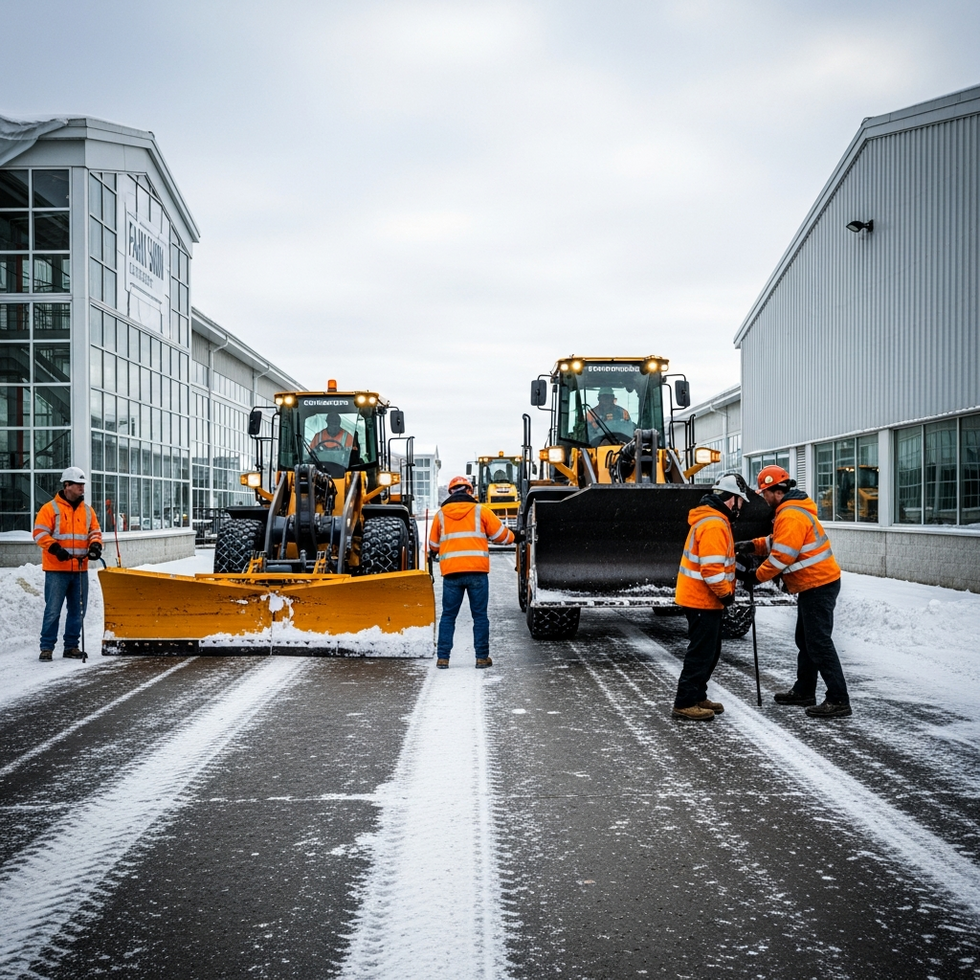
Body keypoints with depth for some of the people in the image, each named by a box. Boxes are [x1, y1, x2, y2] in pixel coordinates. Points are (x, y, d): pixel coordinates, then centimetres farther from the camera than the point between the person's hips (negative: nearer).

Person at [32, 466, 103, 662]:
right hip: (57, 569, -5)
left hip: (80, 569, 5)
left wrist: (95, 545, -6)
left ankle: (71, 646, 19)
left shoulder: (87, 510, 13)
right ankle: (47, 647, 4)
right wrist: (55, 548, -22)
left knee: (78, 610, 9)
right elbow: (40, 533, -8)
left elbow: (95, 532, 16)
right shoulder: (50, 508, -3)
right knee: (53, 610, -4)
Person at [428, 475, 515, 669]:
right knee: (480, 615, 5)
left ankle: (443, 657, 3)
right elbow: (500, 534, 9)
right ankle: (482, 657, 5)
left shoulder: (441, 514, 10)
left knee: (448, 615, 7)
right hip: (477, 571, -1)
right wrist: (513, 538, 31)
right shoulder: (480, 511, 4)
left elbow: (433, 545, 18)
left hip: (451, 572, 1)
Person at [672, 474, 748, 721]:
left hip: (703, 598, 11)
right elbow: (711, 568, -27)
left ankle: (697, 697, 25)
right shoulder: (713, 525, -22)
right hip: (703, 599, -11)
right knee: (701, 652, -5)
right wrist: (726, 593, -17)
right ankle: (684, 703, -1)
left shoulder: (713, 519, 13)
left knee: (710, 651, 17)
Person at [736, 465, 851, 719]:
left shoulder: (791, 516, -20)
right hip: (815, 584, 11)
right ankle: (804, 691, 29)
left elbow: (781, 556, -21)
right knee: (805, 640, 18)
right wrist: (753, 546, 3)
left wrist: (757, 576, -10)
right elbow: (777, 541, 19)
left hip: (818, 586, -11)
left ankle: (839, 701, -8)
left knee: (819, 643, -10)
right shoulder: (793, 510, 14)